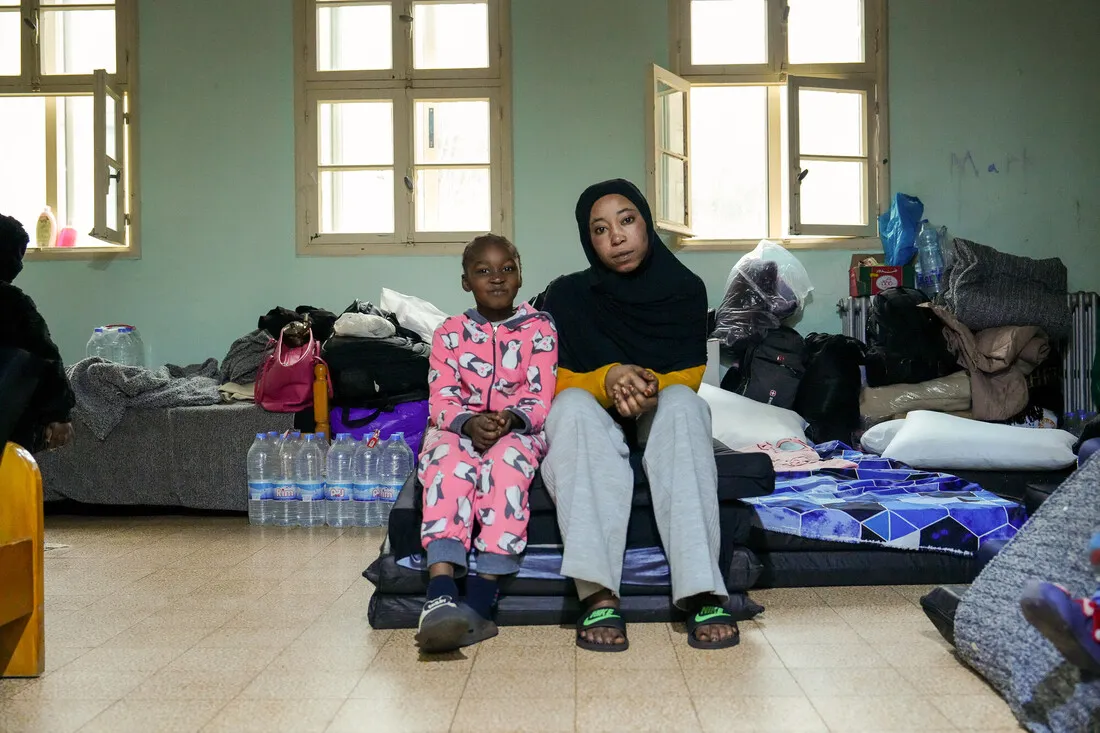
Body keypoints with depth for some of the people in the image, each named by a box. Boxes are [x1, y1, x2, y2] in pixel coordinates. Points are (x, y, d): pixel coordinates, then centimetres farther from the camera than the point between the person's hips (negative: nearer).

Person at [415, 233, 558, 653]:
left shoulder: (539, 328, 7)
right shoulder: (450, 333, 10)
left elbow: (540, 398, -2)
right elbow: (441, 400, 0)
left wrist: (510, 420, -24)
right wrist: (470, 423, -22)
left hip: (518, 432, -1)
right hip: (458, 431, 1)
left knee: (507, 460, -37)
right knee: (451, 461, -35)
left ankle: (480, 601, -44)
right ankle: (440, 595, -51)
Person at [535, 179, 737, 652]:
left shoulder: (685, 289, 0)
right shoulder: (566, 297, -5)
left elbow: (690, 377, -3)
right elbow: (554, 383, -6)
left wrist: (652, 387, -26)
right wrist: (608, 379, -26)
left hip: (659, 424, 1)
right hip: (592, 427, 0)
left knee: (680, 401, -32)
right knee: (574, 405, -34)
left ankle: (702, 592, -43)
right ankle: (599, 595, -45)